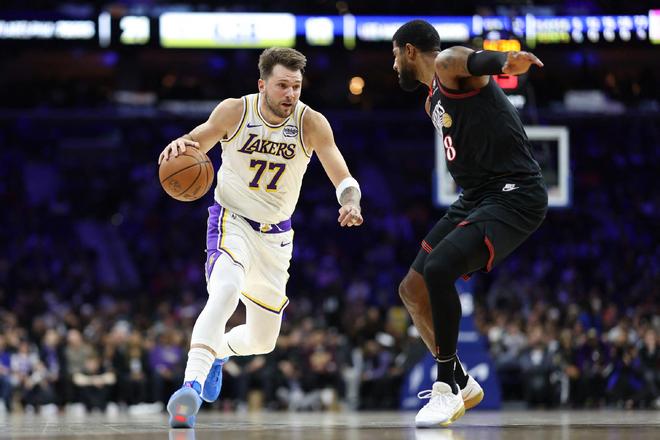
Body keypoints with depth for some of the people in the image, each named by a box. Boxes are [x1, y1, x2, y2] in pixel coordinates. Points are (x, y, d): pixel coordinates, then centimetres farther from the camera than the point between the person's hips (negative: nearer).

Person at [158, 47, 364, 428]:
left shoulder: (311, 124, -15)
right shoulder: (234, 112, -15)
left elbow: (343, 178, -20)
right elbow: (196, 144, -5)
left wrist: (351, 203, -44)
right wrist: (180, 147, -30)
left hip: (276, 235, 3)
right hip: (232, 221, -3)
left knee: (263, 341, 12)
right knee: (226, 290, -36)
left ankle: (217, 351, 47)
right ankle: (192, 386, -41)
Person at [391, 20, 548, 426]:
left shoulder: (448, 63, -9)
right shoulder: (434, 101, 21)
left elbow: (470, 60, -32)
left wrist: (503, 61, -53)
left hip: (513, 195, -11)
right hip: (475, 197, 11)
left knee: (437, 270, -27)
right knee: (413, 291, 10)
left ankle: (449, 388, -16)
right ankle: (461, 385, 25)